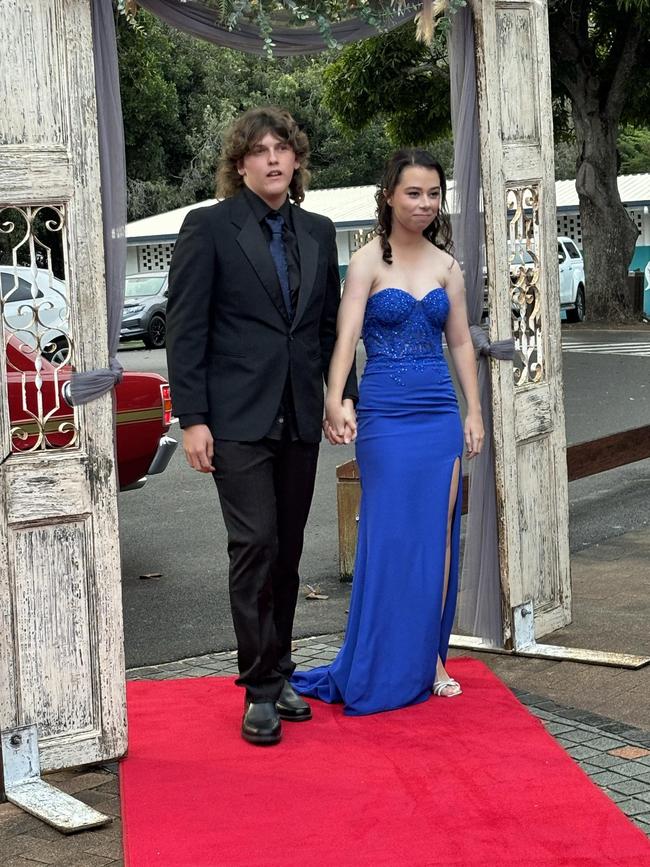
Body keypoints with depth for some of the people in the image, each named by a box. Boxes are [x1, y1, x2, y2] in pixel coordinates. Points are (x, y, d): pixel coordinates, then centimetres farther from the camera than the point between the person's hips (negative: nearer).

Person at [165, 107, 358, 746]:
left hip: (299, 421, 5)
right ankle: (262, 690, 0)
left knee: (287, 550, 10)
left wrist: (345, 397, 6)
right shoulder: (209, 228, -3)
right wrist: (192, 420, -12)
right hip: (237, 421, -5)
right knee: (255, 545, -8)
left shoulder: (318, 233, 12)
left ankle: (275, 674, 21)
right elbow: (185, 329, -6)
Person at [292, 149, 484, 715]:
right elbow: (347, 336, -15)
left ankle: (430, 659, 17)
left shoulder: (447, 265, 10)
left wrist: (474, 412, 7)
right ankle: (383, 673, 11)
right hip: (386, 416, -4)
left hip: (441, 414, 4)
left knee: (437, 538, 6)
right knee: (390, 540, 0)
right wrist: (334, 401, -29)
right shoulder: (369, 262, -5)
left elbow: (461, 342, 13)